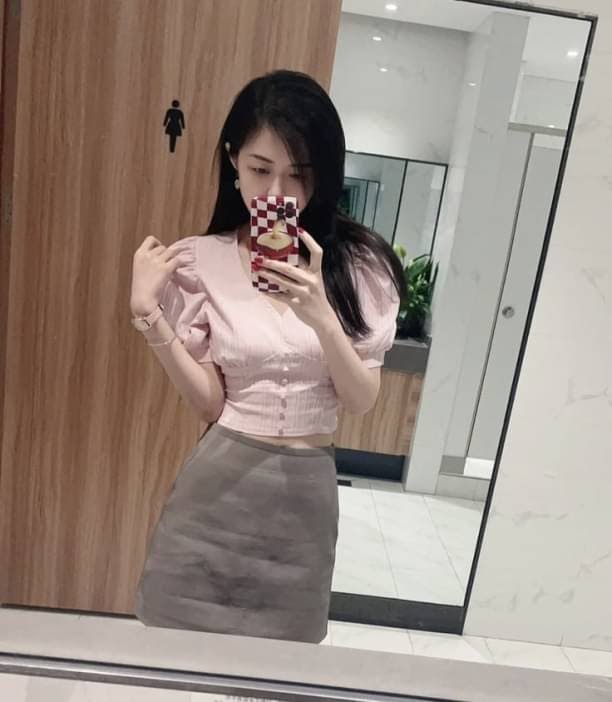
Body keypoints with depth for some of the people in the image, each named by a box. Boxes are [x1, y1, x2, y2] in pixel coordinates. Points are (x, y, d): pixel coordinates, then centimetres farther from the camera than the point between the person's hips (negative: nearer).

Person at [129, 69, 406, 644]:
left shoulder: (358, 263, -5)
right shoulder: (202, 260, -5)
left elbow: (361, 401, -7)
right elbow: (211, 402, -5)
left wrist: (321, 317, -24)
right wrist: (147, 314, -18)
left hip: (306, 491, 1)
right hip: (218, 484, 0)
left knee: (282, 652, 17)